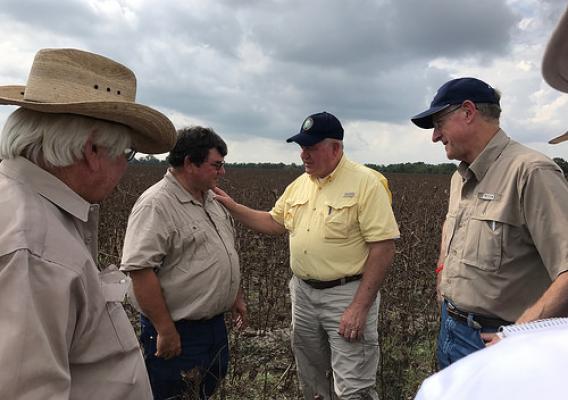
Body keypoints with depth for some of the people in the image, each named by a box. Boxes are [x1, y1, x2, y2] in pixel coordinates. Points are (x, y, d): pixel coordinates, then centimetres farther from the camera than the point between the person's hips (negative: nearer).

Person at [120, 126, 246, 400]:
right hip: (177, 331, -8)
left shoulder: (210, 200, 8)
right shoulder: (156, 205, -21)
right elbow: (140, 270, -27)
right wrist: (165, 330, -25)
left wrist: (236, 296, 17)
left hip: (215, 323, 9)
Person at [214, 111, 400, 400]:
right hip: (303, 293, 7)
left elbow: (383, 247, -17)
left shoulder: (366, 183, -15)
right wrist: (231, 206, 6)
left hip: (347, 296, -6)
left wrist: (360, 307, -21)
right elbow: (274, 223, 17)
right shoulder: (299, 185, 7)